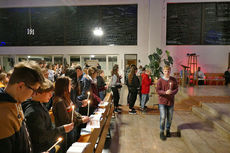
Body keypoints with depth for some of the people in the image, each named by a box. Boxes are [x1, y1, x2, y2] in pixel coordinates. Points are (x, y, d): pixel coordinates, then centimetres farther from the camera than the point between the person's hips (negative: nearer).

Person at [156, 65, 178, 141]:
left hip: (171, 101, 3)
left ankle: (168, 130, 34)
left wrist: (172, 92, -18)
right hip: (162, 101, -3)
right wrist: (165, 92, -23)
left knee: (170, 117, 13)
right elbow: (157, 90, -8)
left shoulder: (173, 80, 3)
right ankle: (161, 132, 12)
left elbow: (176, 89, 2)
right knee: (163, 117, -4)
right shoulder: (160, 80, -5)